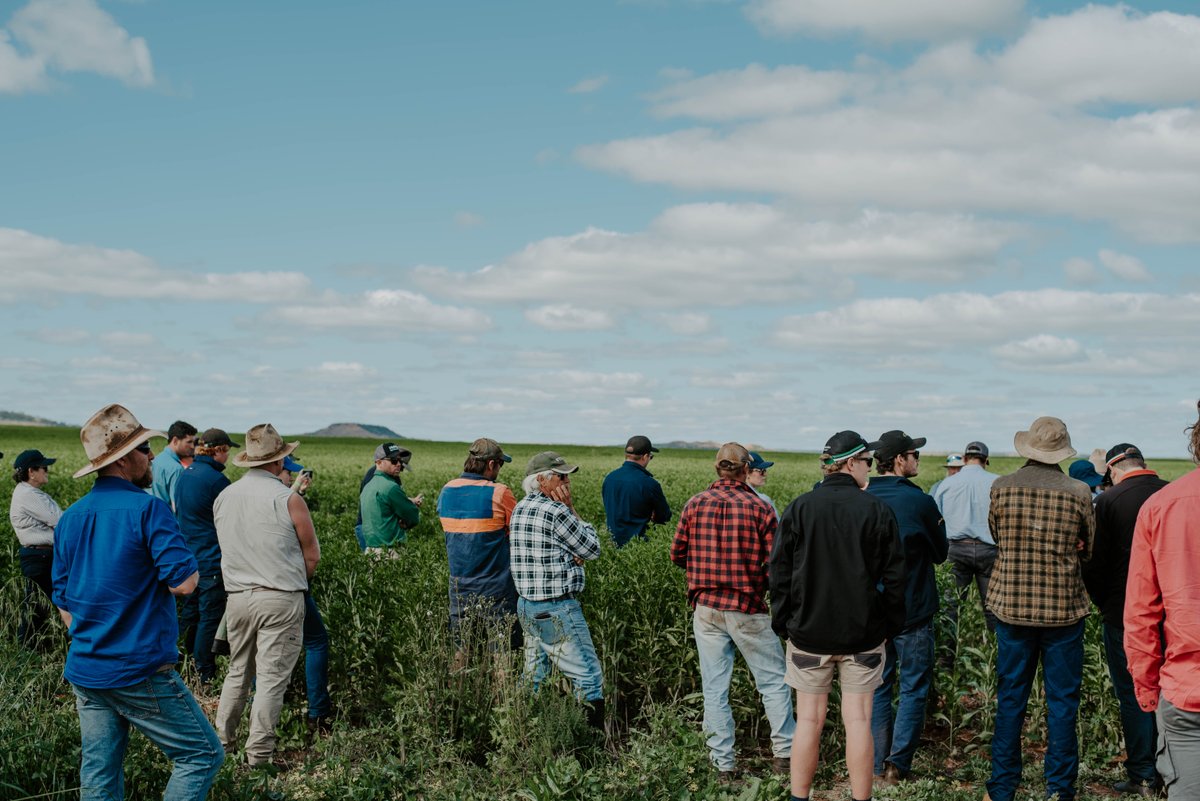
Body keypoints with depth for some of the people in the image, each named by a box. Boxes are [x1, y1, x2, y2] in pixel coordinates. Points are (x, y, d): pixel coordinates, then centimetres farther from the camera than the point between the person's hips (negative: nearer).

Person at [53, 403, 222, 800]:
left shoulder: (70, 517, 8)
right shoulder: (147, 509, -15)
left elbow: (64, 602, 14)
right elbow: (184, 582, -18)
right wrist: (185, 562, 3)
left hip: (84, 673, 7)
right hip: (140, 671, -7)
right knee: (203, 755, 5)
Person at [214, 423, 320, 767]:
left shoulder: (223, 497, 5)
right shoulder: (288, 499, -11)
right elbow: (312, 554, -5)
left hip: (237, 596, 5)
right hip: (280, 600, -5)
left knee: (238, 671, 19)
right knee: (272, 677, 1)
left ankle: (221, 742, 23)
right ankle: (258, 755, 3)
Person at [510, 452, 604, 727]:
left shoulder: (519, 509, 9)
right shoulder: (555, 512, -17)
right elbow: (593, 548, -6)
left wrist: (571, 555, 0)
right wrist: (572, 509, -3)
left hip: (527, 605, 9)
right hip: (557, 610, -9)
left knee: (533, 676, 16)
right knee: (589, 676, -4)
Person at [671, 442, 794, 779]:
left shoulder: (695, 504, -1)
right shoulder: (760, 508, -9)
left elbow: (677, 554, 5)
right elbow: (775, 563, -8)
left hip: (706, 609, 3)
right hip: (749, 610, -3)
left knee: (715, 688, 8)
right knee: (774, 682, 12)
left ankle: (722, 763, 11)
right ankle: (784, 752, 13)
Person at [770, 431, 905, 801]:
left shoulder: (799, 509, -2)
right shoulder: (878, 510, -4)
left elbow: (780, 572, -1)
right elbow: (893, 576, -1)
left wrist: (782, 623, 8)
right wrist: (892, 625, 9)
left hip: (808, 631, 1)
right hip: (862, 634, -1)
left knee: (809, 720, 6)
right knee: (858, 721, 4)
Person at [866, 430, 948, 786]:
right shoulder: (920, 502, -14)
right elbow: (941, 553, 0)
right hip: (913, 610, -4)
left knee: (878, 687, 12)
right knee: (913, 688, 6)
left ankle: (880, 767, 14)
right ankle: (898, 764, -2)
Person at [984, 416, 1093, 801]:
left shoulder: (1001, 487, -6)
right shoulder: (1078, 492, -9)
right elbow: (1089, 550, 3)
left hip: (1010, 606, 2)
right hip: (1063, 608, -2)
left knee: (1010, 700, 11)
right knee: (1062, 702, 8)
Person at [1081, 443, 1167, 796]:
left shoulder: (1109, 501, -13)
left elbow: (1094, 564, -11)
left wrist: (1103, 604, 5)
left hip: (1125, 613, -4)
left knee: (1132, 695, 5)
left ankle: (1142, 776, 9)